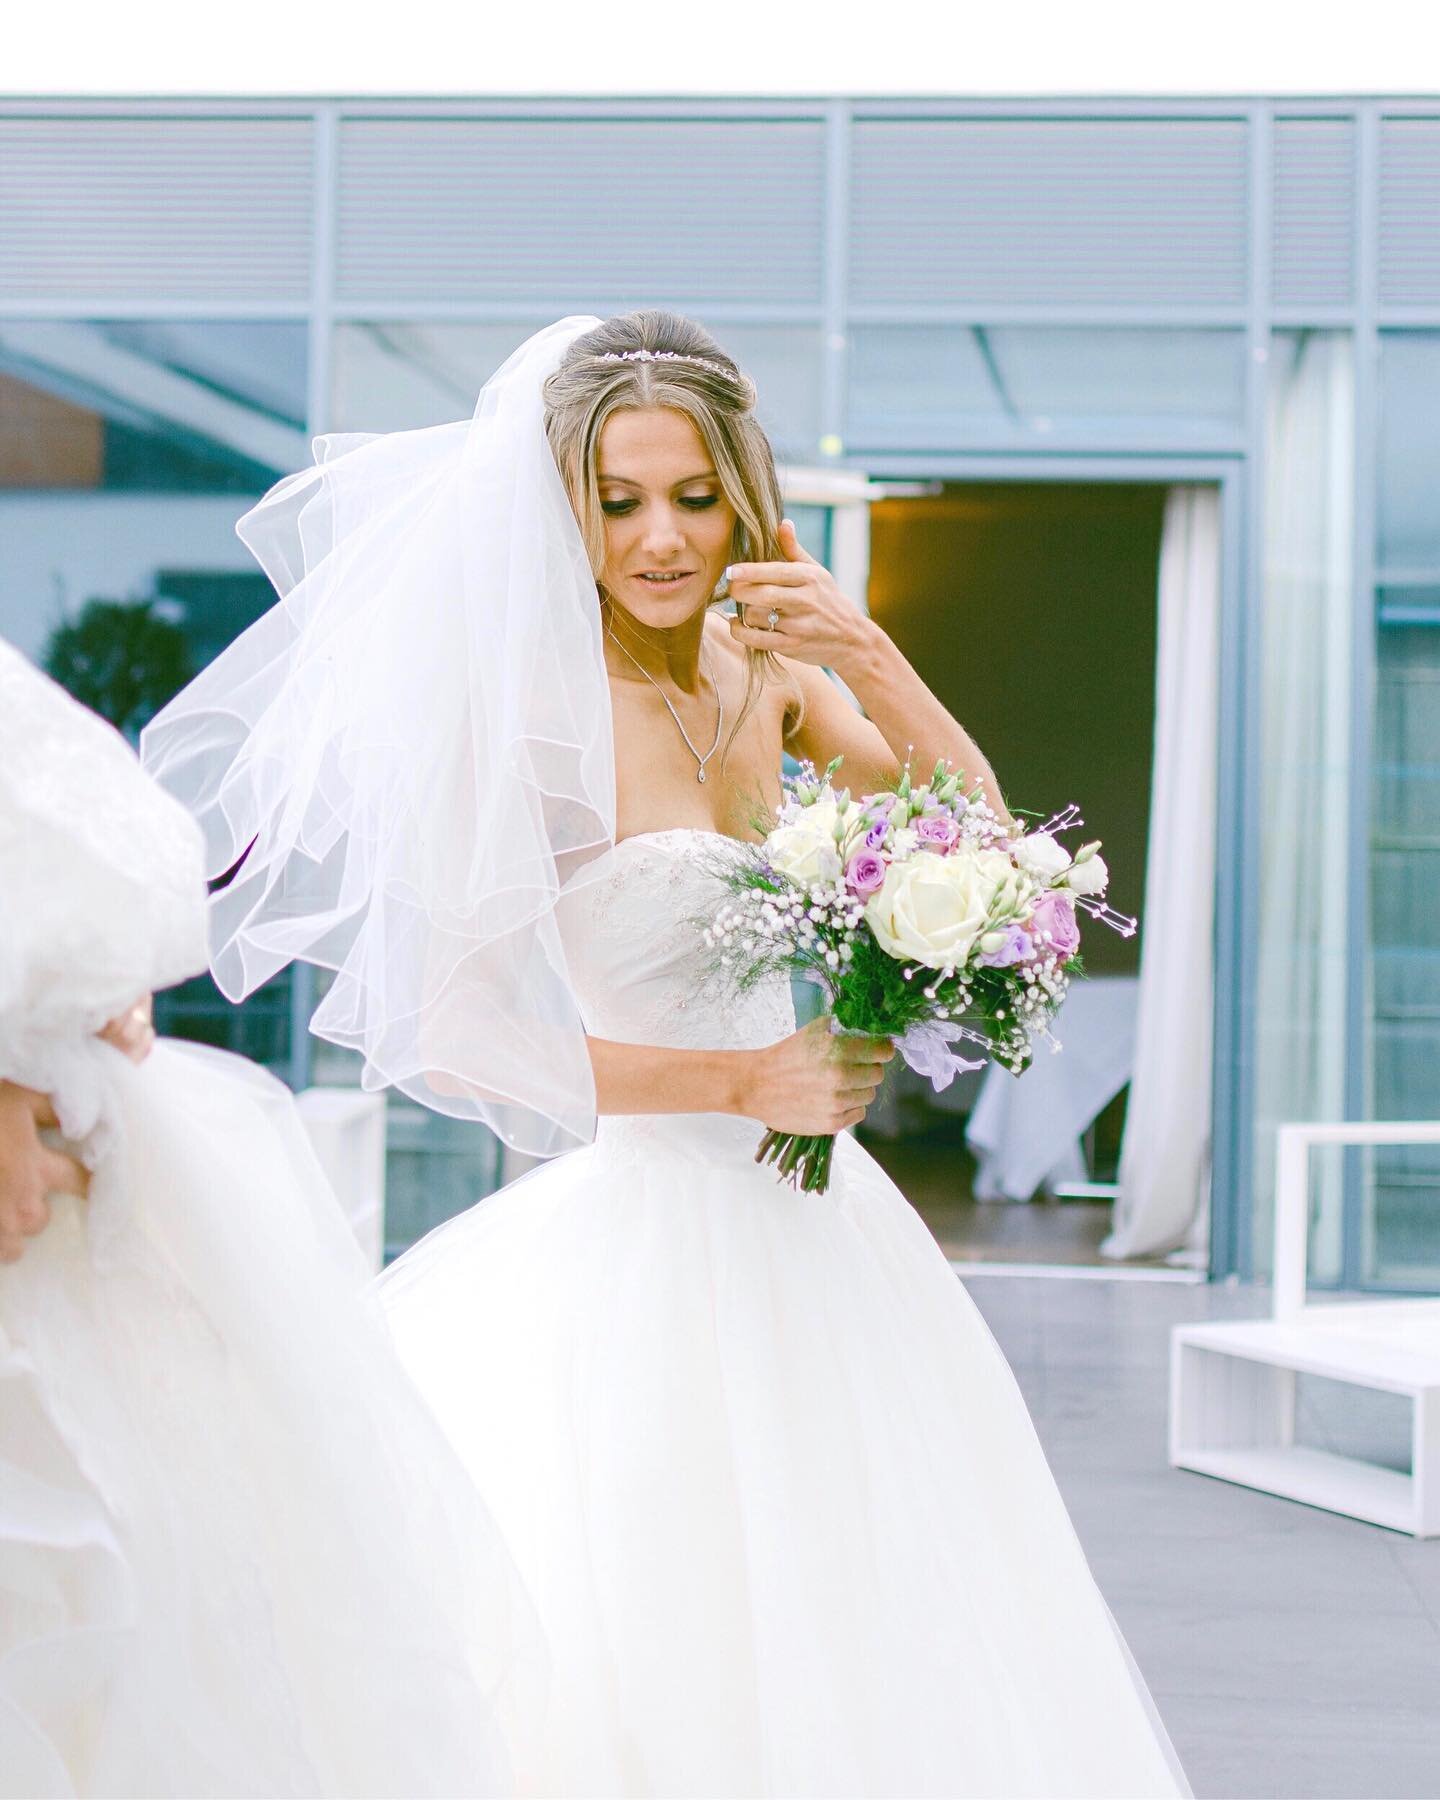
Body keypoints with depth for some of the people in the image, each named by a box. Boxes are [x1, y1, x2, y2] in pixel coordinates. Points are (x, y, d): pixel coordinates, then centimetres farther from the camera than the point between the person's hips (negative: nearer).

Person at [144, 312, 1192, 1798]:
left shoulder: (774, 675, 4)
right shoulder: (524, 714, -14)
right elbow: (452, 1033, -17)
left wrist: (872, 660, -14)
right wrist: (744, 1083, -16)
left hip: (810, 1227, 6)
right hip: (640, 1230, -6)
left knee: (846, 1644, 16)